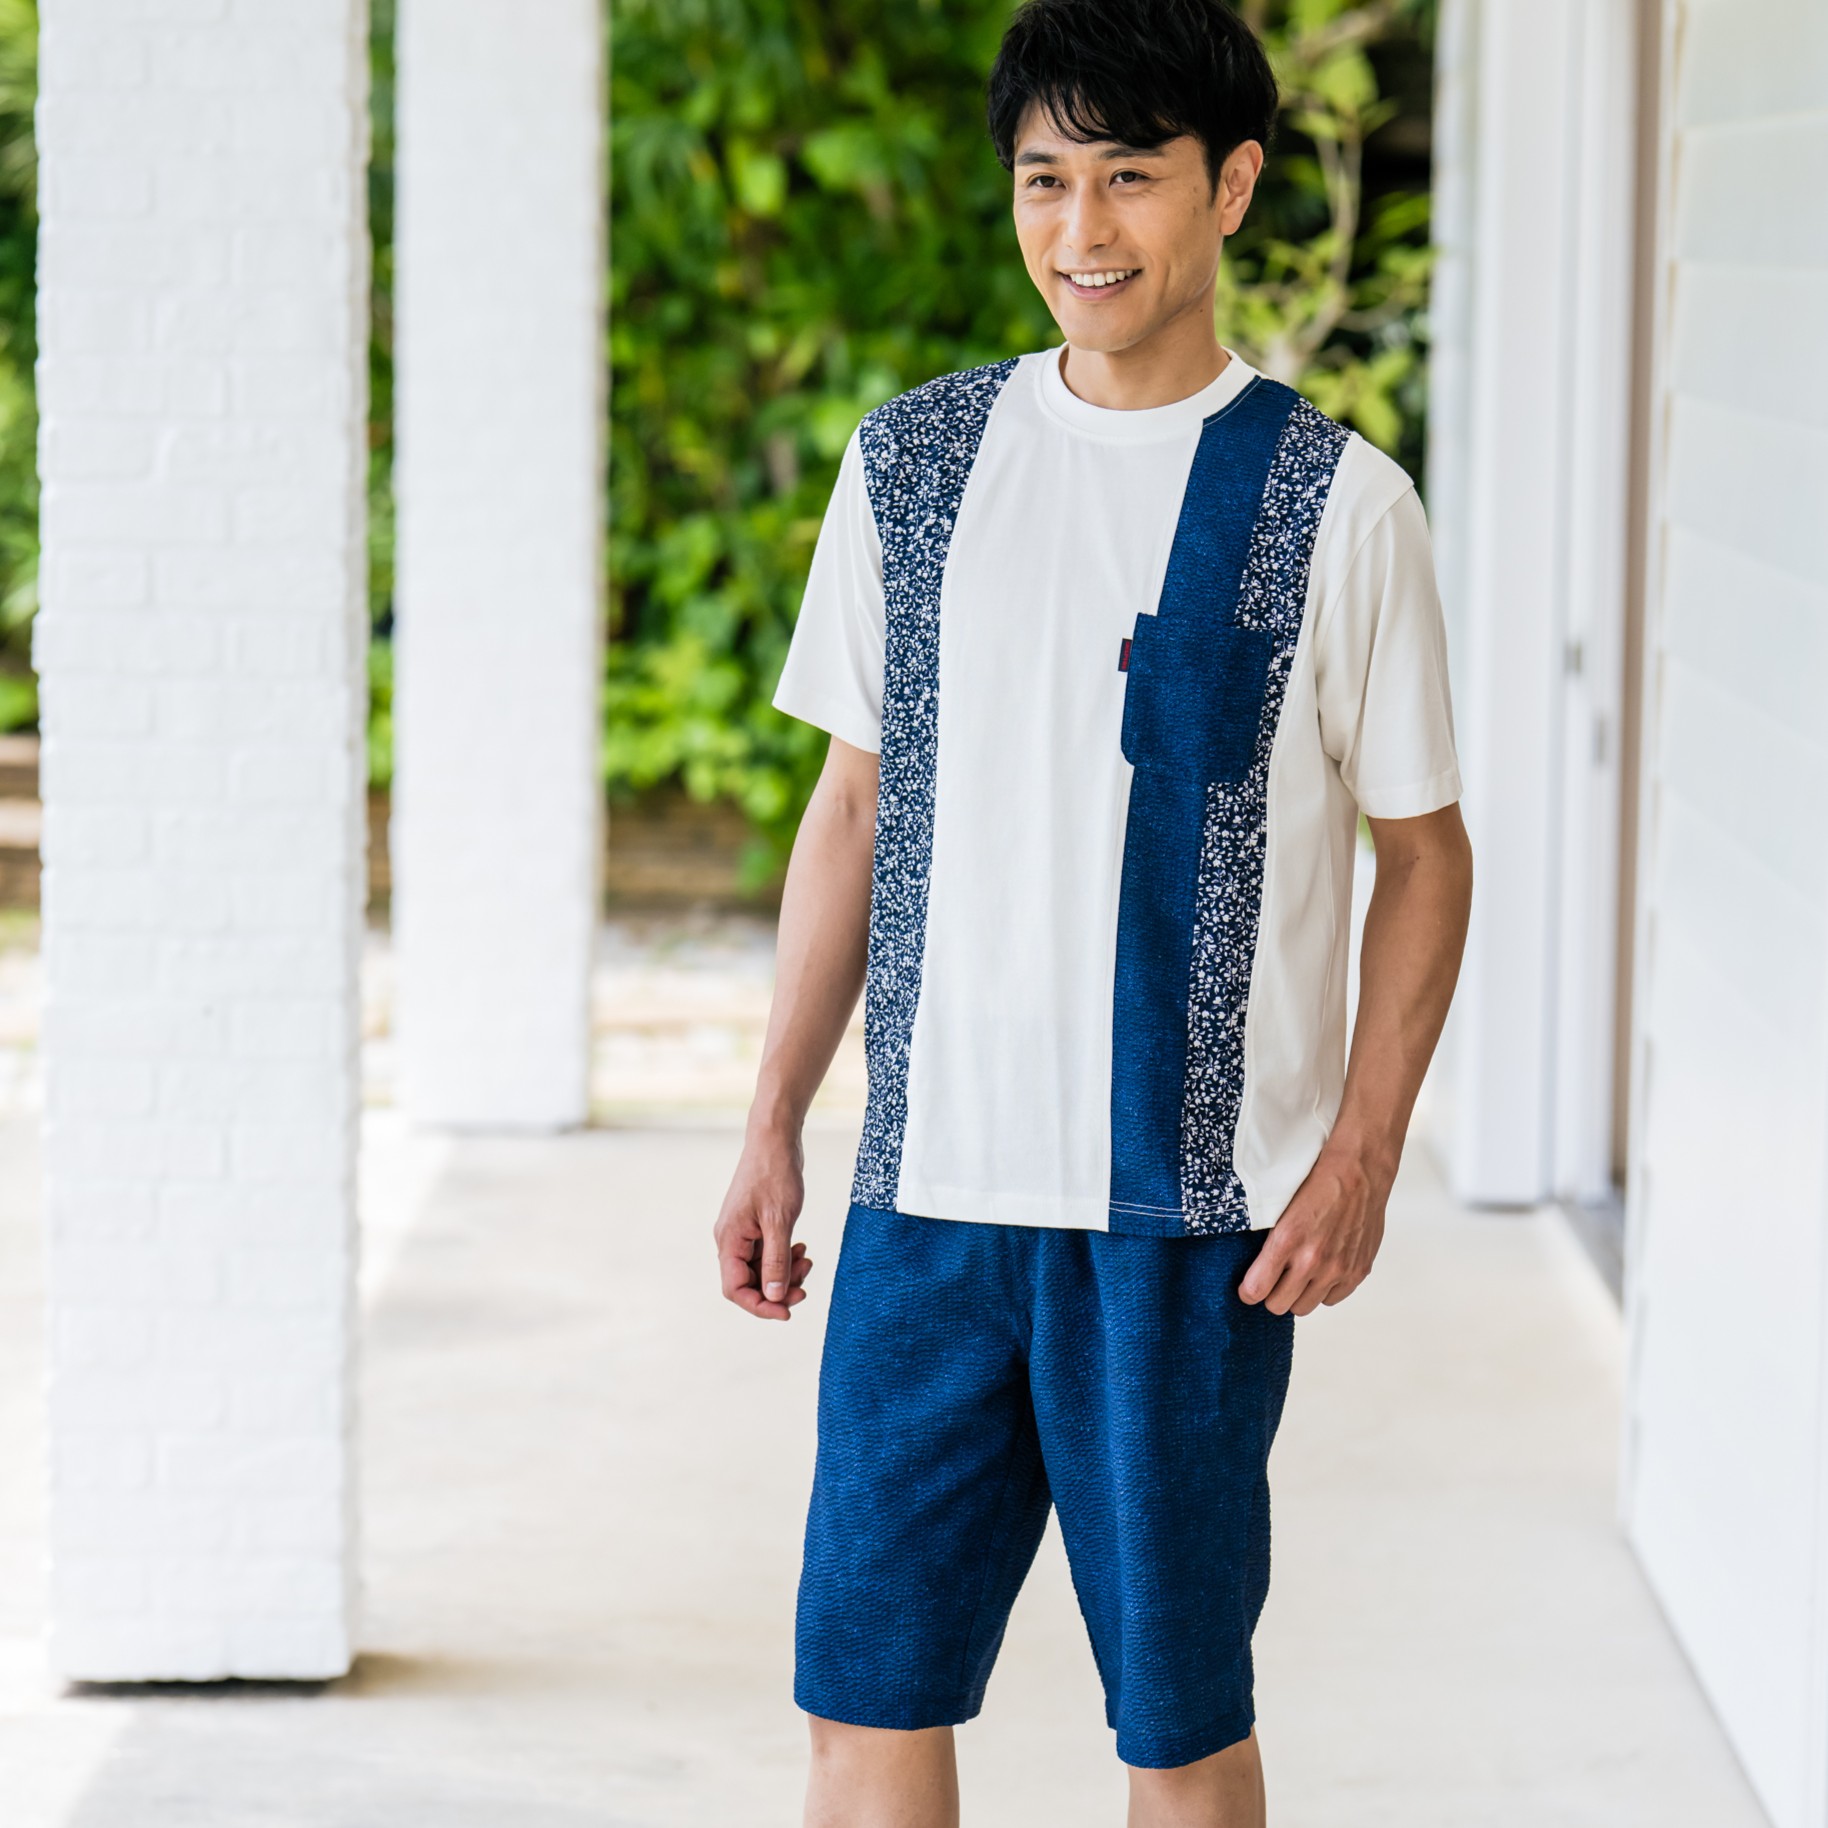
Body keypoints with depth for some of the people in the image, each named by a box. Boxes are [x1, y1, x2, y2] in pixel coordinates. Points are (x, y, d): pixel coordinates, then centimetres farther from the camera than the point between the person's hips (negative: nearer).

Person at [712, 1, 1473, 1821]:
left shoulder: (1333, 503, -3)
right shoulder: (911, 459, 8)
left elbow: (1424, 851, 3)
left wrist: (1362, 1148, -8)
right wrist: (774, 1120, 9)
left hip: (1190, 1204, -3)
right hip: (925, 1190, 3)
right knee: (867, 1676, 4)